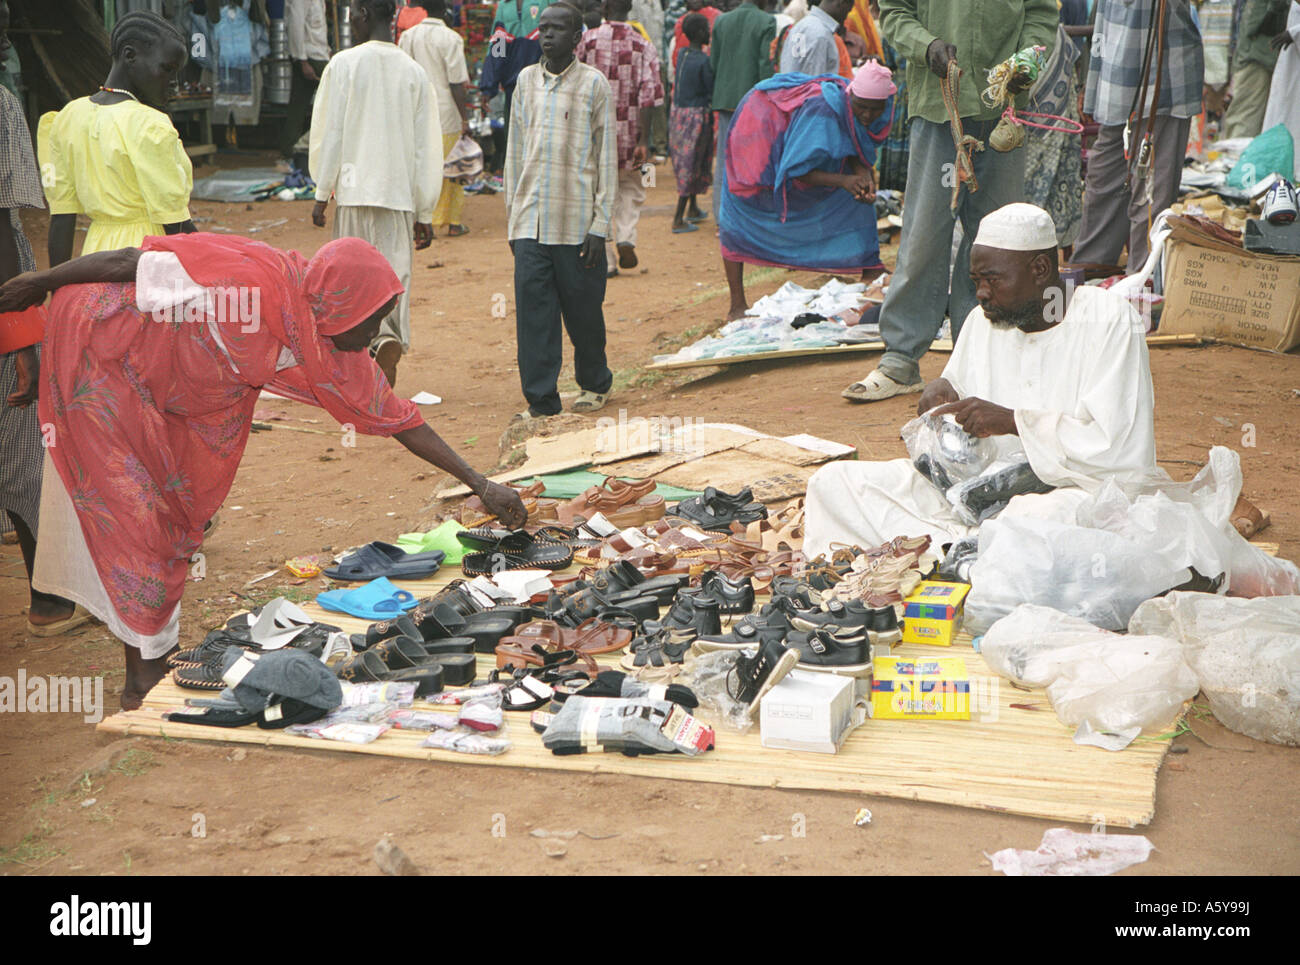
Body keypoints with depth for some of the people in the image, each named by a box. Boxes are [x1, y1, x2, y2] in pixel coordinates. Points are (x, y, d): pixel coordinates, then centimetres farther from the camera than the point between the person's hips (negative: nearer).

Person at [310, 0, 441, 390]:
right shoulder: (414, 71, 4)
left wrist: (322, 193, 4)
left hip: (356, 188, -2)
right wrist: (425, 213, 11)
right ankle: (390, 341, -19)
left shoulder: (344, 63, -4)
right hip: (400, 195, 2)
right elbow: (427, 149, 5)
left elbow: (329, 132, -4)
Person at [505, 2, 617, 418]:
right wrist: (512, 214, 13)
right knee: (532, 309, -4)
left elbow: (606, 157, -2)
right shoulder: (526, 80, 11)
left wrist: (600, 225, -7)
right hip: (531, 220, 3)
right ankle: (540, 400, 1)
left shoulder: (594, 84, -1)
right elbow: (515, 150, 17)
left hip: (576, 222, -3)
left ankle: (594, 384, 29)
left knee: (583, 309, 6)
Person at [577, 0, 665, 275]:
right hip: (627, 129, 1)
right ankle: (626, 238, 0)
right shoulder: (642, 46, -3)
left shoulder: (587, 40, -4)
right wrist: (643, 141, -9)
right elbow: (648, 95, -10)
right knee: (630, 186, 21)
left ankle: (606, 260, 4)